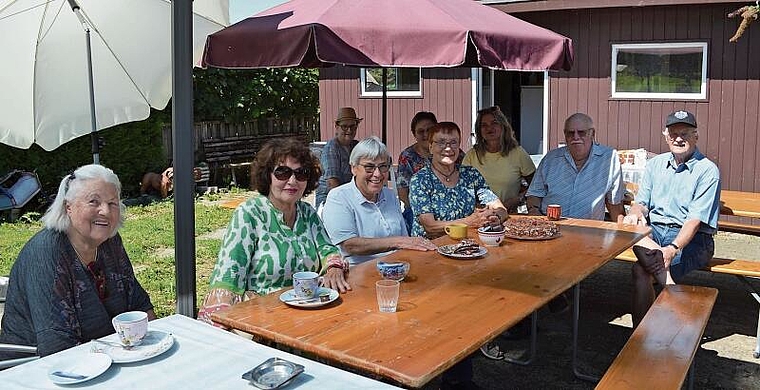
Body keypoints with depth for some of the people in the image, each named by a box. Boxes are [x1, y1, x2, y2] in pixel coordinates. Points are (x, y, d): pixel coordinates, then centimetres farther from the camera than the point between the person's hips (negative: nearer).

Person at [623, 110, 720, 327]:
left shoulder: (707, 170, -4)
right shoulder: (655, 164, 14)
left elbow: (695, 219, -14)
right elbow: (642, 202, 11)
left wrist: (673, 248, -29)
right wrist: (636, 212, -15)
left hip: (693, 239, -5)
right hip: (655, 231, 5)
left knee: (641, 270, -28)